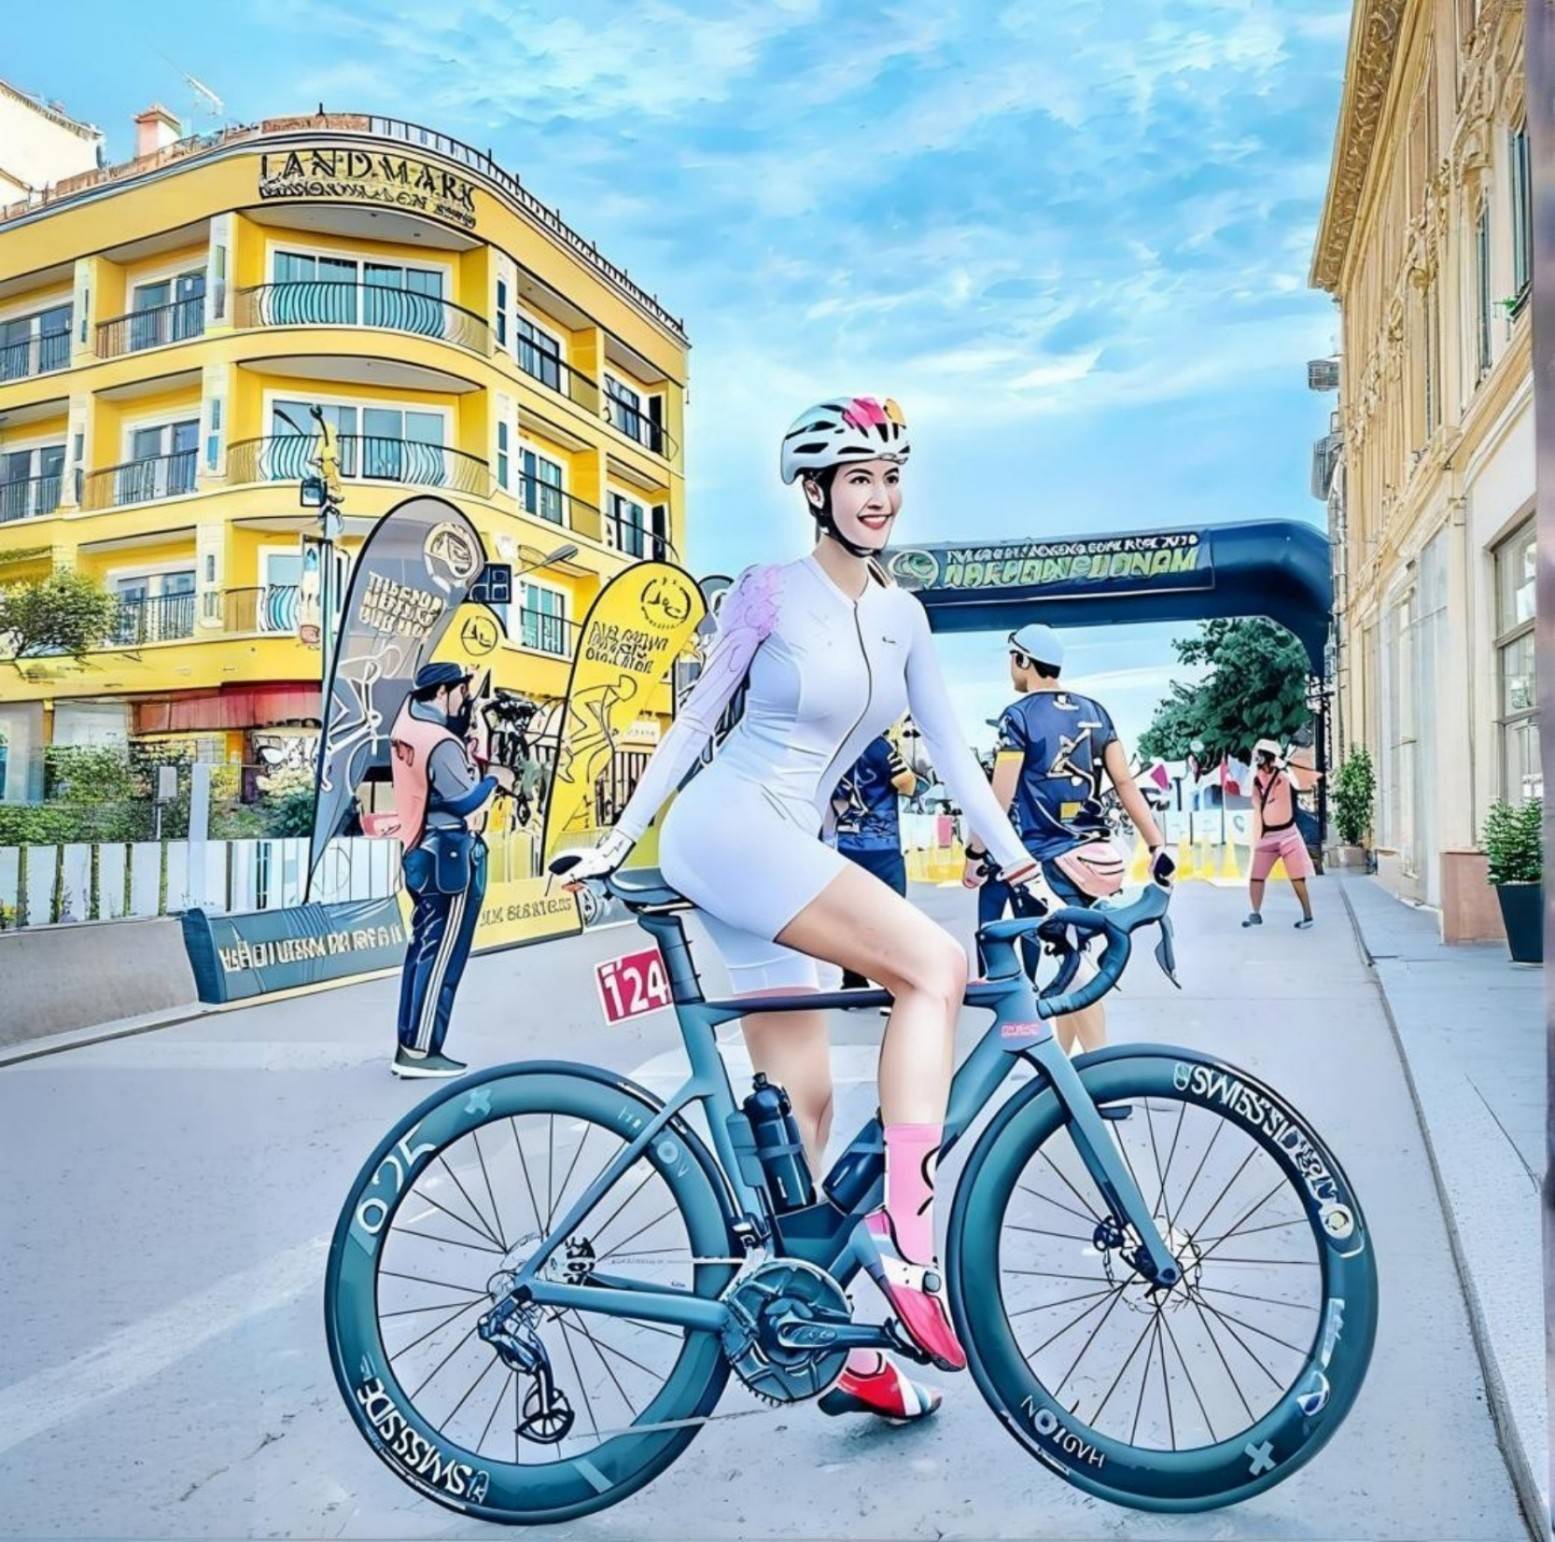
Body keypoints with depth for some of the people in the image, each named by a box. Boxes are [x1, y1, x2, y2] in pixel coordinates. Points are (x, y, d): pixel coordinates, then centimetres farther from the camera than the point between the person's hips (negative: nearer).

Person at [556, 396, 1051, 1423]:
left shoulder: (903, 616, 13)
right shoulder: (771, 591, -4)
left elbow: (949, 748, 13)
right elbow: (696, 720, 0)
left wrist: (1021, 863, 8)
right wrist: (616, 840, 2)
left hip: (789, 849, 7)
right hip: (728, 828, -7)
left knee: (802, 1095, 8)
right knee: (937, 964, -24)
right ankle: (902, 1236, -19)